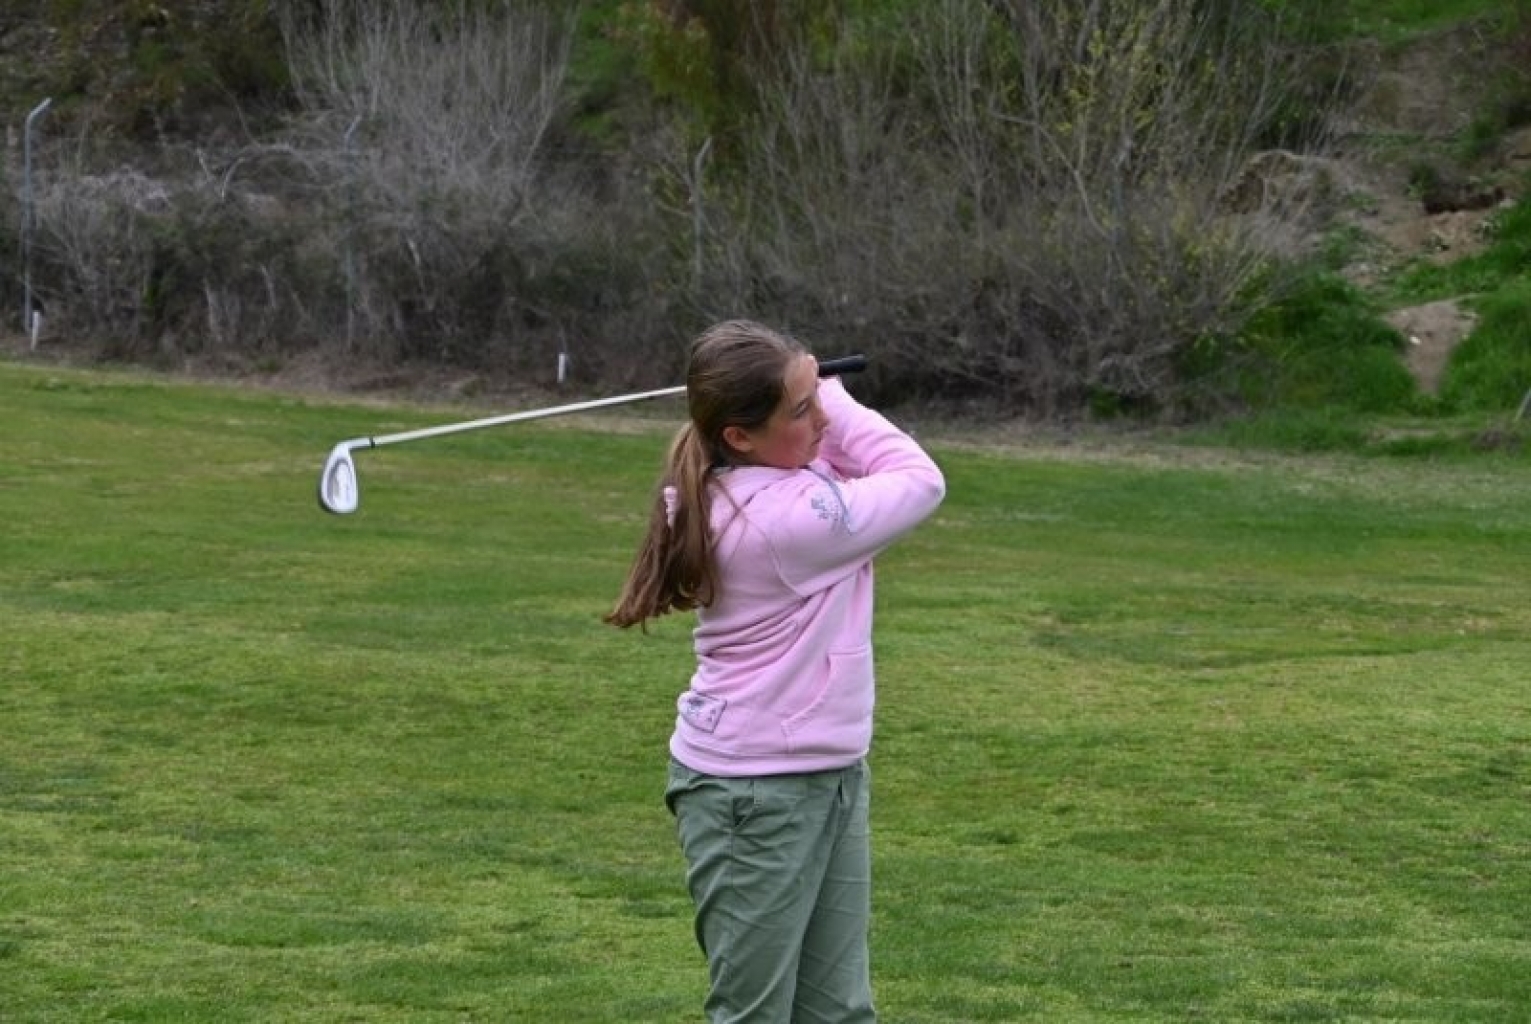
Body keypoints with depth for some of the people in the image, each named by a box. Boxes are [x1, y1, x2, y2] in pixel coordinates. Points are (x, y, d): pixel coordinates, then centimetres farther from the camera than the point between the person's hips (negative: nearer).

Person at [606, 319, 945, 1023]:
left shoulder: (746, 488, 2)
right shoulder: (785, 518, -25)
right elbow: (920, 482, -11)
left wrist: (826, 396, -5)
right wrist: (844, 404, -3)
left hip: (831, 778, 9)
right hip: (756, 795, -9)